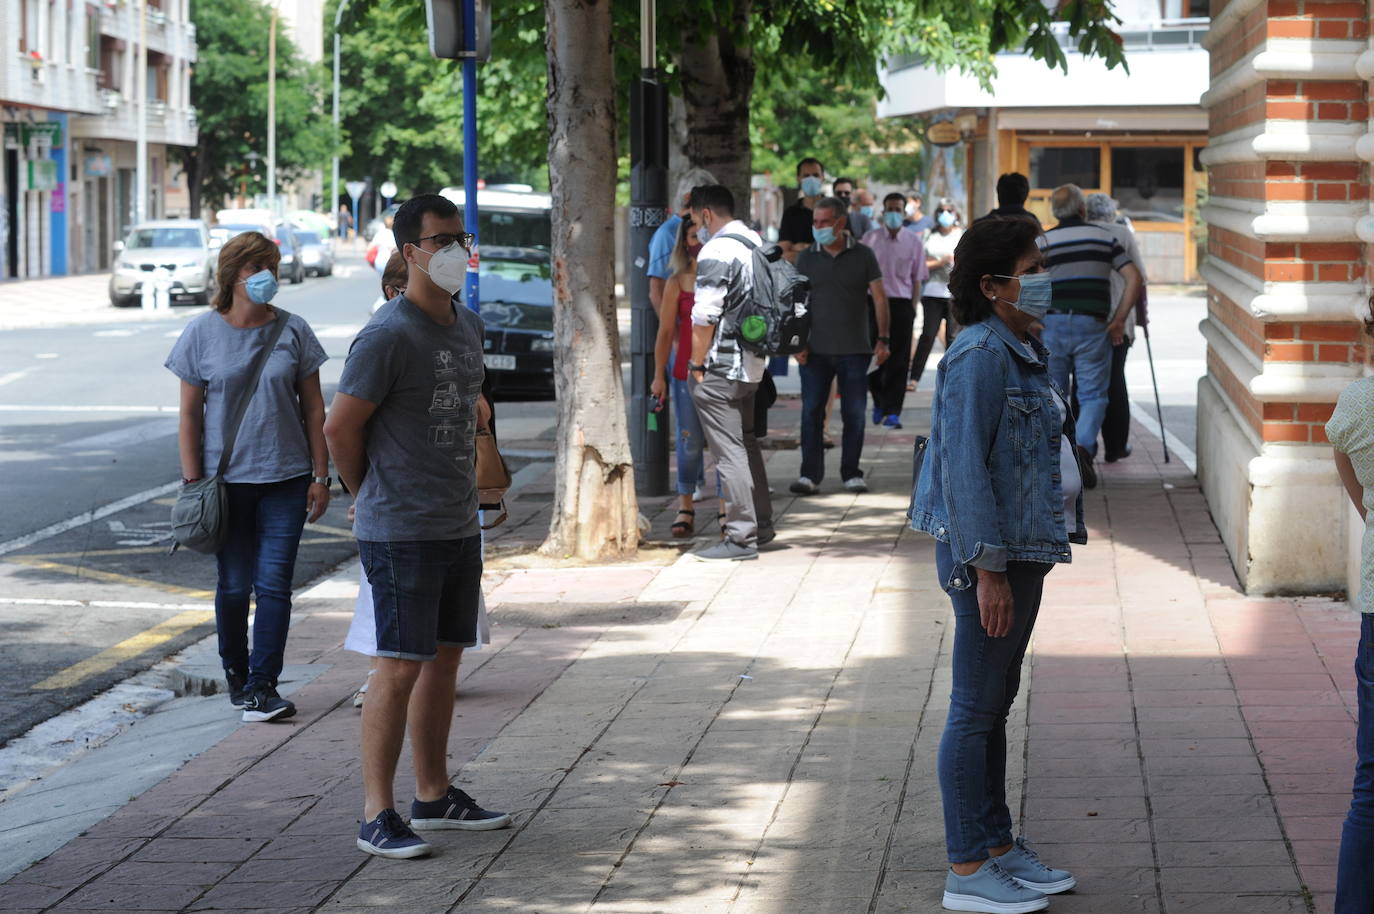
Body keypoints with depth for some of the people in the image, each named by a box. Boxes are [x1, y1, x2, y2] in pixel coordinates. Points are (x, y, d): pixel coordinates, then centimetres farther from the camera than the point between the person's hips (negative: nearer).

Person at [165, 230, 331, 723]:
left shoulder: (292, 331, 3)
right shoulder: (203, 332, 0)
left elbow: (313, 409, 7)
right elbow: (189, 415, 2)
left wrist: (320, 477, 4)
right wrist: (193, 483, -3)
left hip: (285, 479, 1)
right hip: (226, 479, 0)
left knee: (274, 584, -4)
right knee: (234, 586, 7)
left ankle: (263, 685, -2)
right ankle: (236, 676, 24)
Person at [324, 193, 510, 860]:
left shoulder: (469, 328, 11)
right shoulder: (388, 337, -16)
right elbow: (340, 427, -13)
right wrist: (372, 497, -1)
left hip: (459, 525, 8)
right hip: (401, 532, -8)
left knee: (445, 658, 15)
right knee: (400, 668, -7)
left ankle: (435, 795, 27)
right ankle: (377, 816, -2)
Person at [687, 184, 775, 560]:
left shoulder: (716, 251, -16)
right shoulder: (756, 243, 12)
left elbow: (704, 317, -20)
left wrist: (697, 365, -13)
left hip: (720, 368, -9)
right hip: (751, 364, 9)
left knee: (729, 452, -6)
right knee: (746, 443, 20)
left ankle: (741, 537, -6)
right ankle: (761, 525, 27)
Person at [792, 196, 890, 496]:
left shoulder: (863, 255, 2)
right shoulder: (807, 258, 6)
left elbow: (879, 297, 3)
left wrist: (883, 339, -4)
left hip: (855, 349, -1)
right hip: (816, 350, 1)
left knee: (854, 414, 3)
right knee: (811, 412, -5)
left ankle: (851, 473, 13)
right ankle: (810, 474, -2)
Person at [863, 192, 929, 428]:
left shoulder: (913, 242, 6)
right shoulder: (870, 239, 6)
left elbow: (916, 278, 9)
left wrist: (913, 307, 1)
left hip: (901, 304, -1)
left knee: (898, 361, -4)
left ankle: (892, 411, -2)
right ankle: (879, 401, 27)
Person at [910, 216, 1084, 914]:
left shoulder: (1022, 352, 13)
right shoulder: (980, 357, -17)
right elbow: (964, 468, -21)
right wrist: (987, 570, -23)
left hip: (1023, 551, 10)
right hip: (987, 554, -10)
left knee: (995, 704, 17)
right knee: (975, 710, -3)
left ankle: (997, 846, 26)